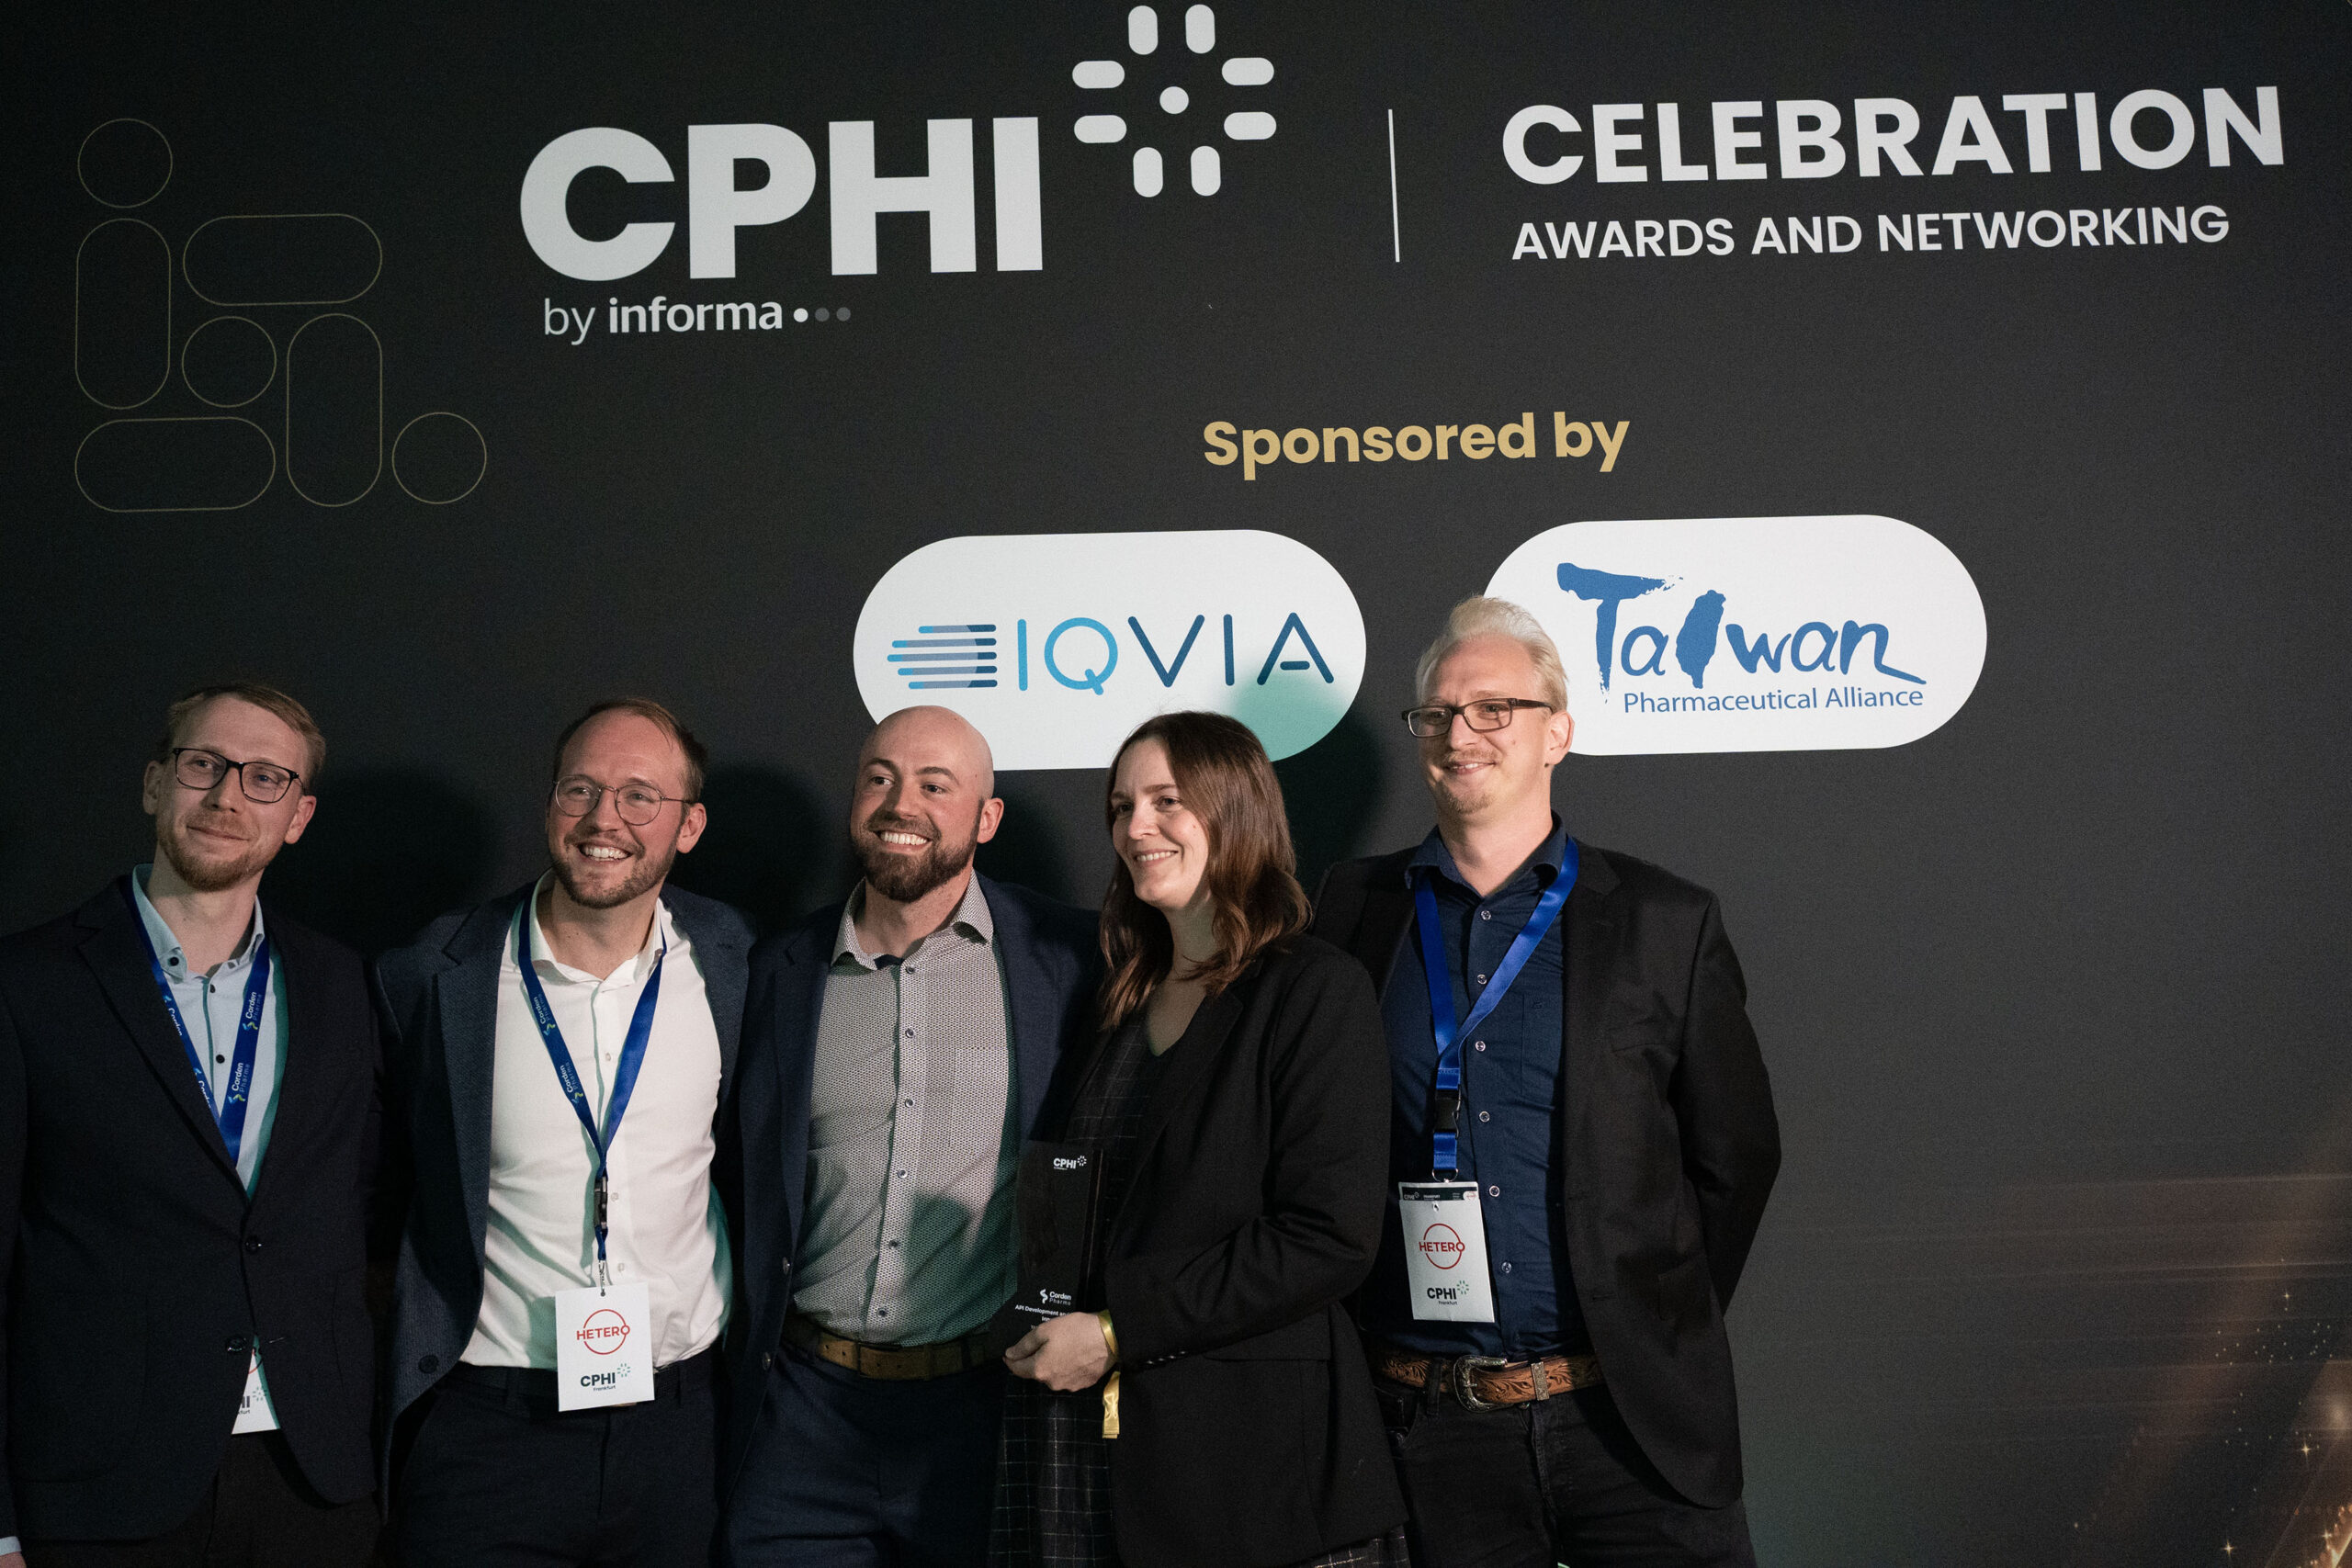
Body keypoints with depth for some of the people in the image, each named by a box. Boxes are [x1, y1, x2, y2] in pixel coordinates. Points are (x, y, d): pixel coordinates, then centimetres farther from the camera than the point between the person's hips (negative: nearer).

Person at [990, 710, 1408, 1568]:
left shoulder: (1316, 991, -8)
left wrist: (1120, 1330, -15)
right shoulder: (1123, 1000, 13)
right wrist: (1049, 1330, 2)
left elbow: (1330, 1238, -16)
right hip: (1104, 1440, 6)